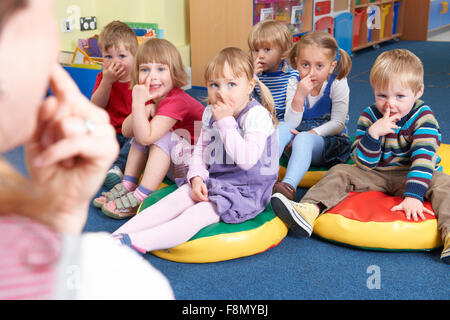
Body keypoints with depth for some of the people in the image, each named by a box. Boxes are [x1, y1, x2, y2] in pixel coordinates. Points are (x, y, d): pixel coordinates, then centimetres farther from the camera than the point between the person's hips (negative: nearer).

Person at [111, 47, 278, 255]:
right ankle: (117, 237, -21)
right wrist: (197, 178, -8)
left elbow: (247, 159, -29)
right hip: (212, 180, 7)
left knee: (197, 214, -26)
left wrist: (226, 122, -25)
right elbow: (200, 151, 12)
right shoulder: (210, 114, 6)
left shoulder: (257, 115, -16)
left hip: (245, 190, -7)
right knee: (174, 201, -13)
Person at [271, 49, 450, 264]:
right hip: (376, 176, 3)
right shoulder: (369, 116, -7)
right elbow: (363, 164, -12)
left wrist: (413, 196, -39)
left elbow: (423, 158, -26)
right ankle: (308, 211, -33)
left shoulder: (423, 117, -14)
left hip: (411, 176, -3)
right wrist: (373, 133, -30)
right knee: (340, 172, -11)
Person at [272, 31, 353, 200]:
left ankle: (288, 186, -59)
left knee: (303, 138, -36)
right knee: (282, 128, -28)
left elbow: (337, 123, -10)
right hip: (300, 135, 4)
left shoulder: (338, 84, -9)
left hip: (329, 142, -3)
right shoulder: (294, 85, -3)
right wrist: (299, 96, -29)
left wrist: (310, 133, -22)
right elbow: (291, 124, -14)